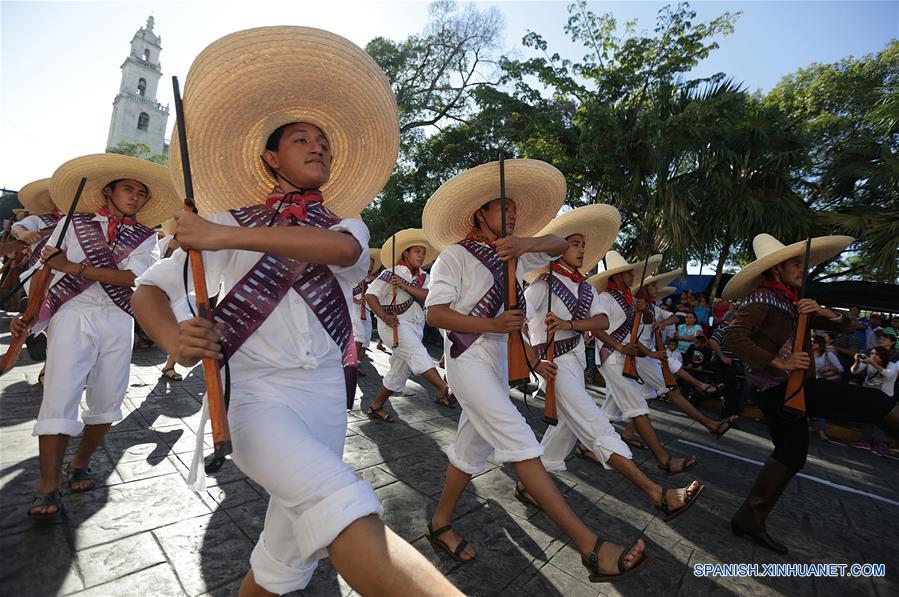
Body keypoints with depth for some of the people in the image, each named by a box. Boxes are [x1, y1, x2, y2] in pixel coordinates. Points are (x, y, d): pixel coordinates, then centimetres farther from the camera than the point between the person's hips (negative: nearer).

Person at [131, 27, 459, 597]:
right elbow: (150, 288, 8)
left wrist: (224, 237, -19)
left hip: (325, 394, 3)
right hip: (254, 391, -2)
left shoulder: (346, 225, 10)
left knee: (293, 548, 12)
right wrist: (175, 339, -14)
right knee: (338, 501, -31)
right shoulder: (227, 221, 8)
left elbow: (341, 249, -15)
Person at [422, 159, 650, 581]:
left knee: (472, 446, 14)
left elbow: (559, 244, 11)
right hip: (467, 356, -8)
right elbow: (435, 314, -13)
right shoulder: (455, 255, -6)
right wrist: (492, 324, -22)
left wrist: (525, 243, -10)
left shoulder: (511, 255, 12)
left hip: (498, 357, 8)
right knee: (518, 441, -13)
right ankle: (590, 547, -9)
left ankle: (440, 523, 32)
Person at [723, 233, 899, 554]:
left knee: (791, 455, 16)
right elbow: (734, 335, -23)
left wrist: (821, 311, -3)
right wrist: (780, 363, -24)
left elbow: (843, 323, 18)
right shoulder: (762, 296, -10)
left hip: (783, 390, 9)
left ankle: (750, 518, 22)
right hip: (780, 387, -9)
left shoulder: (792, 301, 18)